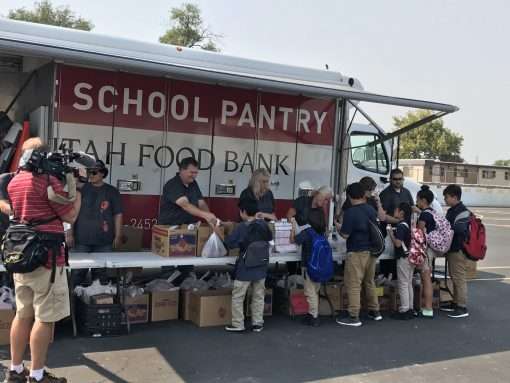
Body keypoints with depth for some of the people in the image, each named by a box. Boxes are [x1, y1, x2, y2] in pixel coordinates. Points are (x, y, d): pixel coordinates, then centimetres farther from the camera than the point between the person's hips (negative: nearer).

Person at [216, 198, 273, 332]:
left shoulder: (241, 228, -17)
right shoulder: (264, 224, -3)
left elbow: (228, 243, -11)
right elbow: (269, 238, 15)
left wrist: (218, 232, 1)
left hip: (245, 269, -4)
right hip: (261, 268, 5)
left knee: (237, 297, 8)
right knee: (258, 296, 15)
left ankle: (238, 325, 12)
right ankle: (257, 323, 19)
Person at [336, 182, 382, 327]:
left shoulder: (350, 212, -17)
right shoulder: (371, 210, 6)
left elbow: (345, 234, -16)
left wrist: (339, 228, 3)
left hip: (357, 252, -8)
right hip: (371, 251, 8)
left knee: (353, 284, -2)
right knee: (370, 282, 19)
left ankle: (354, 317, 0)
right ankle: (374, 311, 29)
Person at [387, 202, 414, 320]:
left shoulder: (401, 226, -18)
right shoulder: (409, 225, 10)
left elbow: (398, 243, -24)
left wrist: (391, 234, -11)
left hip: (403, 258, -9)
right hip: (410, 256, 9)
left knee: (403, 284, -3)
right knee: (409, 284, 14)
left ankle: (404, 311, 1)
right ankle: (410, 309, 20)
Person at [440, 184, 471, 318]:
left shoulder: (463, 211, -15)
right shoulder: (451, 211, 15)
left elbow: (459, 228, -27)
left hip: (459, 250, -10)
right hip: (452, 249, 10)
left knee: (459, 278, -6)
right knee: (454, 278, 15)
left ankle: (462, 308, -2)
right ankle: (455, 303, 24)